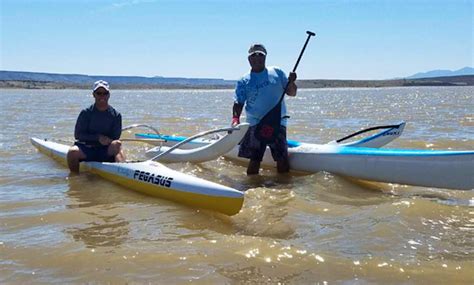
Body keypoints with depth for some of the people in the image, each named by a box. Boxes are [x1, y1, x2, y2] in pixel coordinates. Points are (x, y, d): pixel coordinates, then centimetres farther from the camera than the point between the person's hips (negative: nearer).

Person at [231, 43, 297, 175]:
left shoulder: (277, 73, 7)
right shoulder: (244, 81, 4)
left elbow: (291, 93, 9)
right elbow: (238, 103, 1)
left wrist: (291, 82, -12)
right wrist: (235, 118, -17)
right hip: (255, 125, -1)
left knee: (282, 158, -1)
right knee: (254, 159, -2)